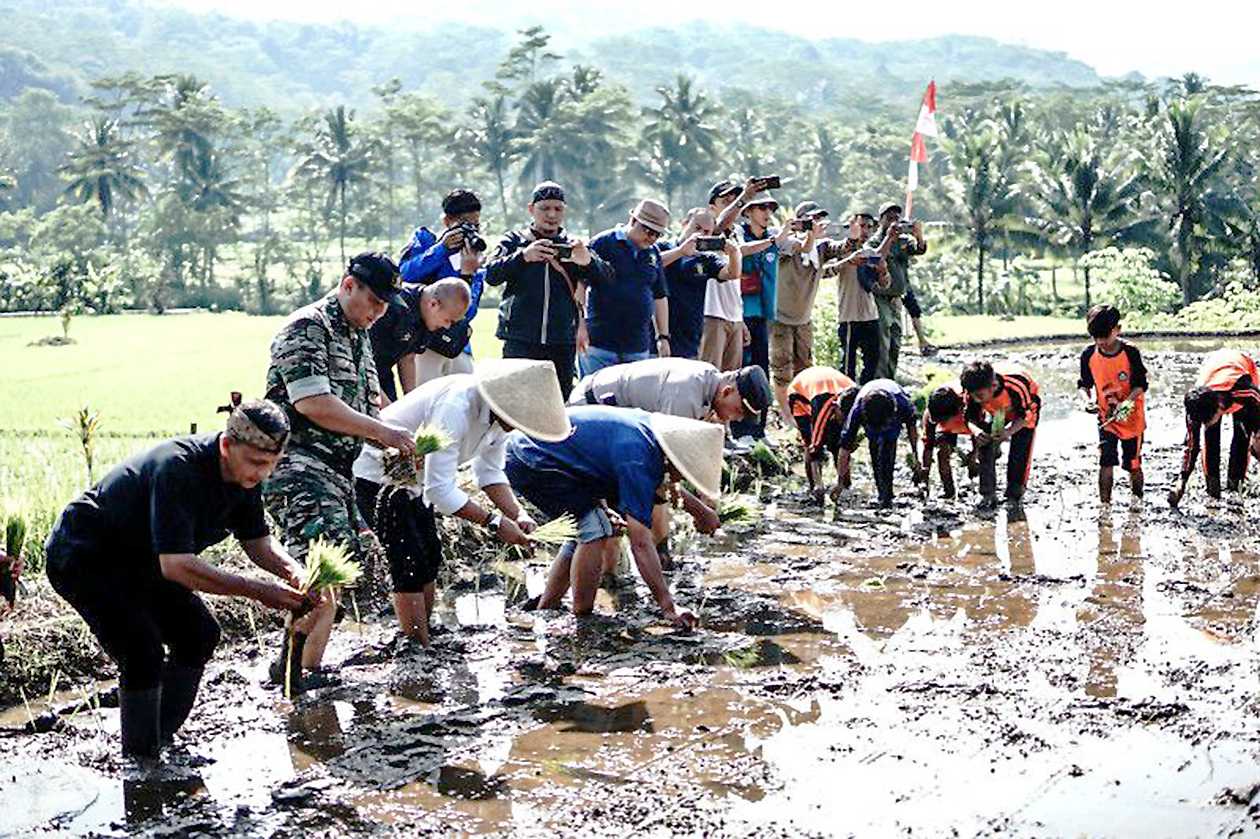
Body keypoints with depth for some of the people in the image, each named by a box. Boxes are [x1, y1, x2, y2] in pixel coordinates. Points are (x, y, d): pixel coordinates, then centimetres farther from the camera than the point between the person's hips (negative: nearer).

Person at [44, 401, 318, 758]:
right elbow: (176, 565, -40)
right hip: (82, 559, -9)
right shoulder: (177, 468, -35)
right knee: (143, 653, -22)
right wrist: (258, 590, -39)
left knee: (199, 635, 5)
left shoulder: (245, 473, -9)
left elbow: (258, 542, 2)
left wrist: (294, 572, -19)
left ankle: (161, 741, 18)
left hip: (139, 561, 9)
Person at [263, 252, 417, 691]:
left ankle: (308, 669, 14)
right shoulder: (306, 328, -8)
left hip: (338, 468, 10)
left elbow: (370, 399, 30)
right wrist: (381, 431, -15)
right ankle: (292, 663, -20)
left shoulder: (358, 335, 23)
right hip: (297, 463, -10)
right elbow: (313, 403, -19)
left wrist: (395, 440, 10)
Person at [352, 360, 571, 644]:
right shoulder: (455, 408, -38)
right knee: (411, 566, -11)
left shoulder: (500, 413, -10)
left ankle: (422, 640, 21)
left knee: (429, 559, 11)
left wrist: (518, 514, -15)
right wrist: (495, 522, -32)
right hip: (376, 477, -9)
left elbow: (490, 472, 1)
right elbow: (440, 489, -36)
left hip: (413, 478, 9)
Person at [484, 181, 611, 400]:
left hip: (563, 343, 3)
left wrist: (587, 260, -24)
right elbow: (491, 274, -7)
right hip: (520, 342, -2)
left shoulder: (574, 246, 13)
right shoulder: (515, 241, 8)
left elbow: (606, 276, -1)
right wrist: (523, 256, -25)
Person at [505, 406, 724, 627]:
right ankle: (580, 618, -7)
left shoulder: (649, 425, 2)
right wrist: (668, 607, -26)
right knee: (597, 529, -14)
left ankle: (544, 610, 23)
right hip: (531, 462, -10)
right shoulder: (638, 459, -25)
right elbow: (641, 543, -27)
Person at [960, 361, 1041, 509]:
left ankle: (1014, 497, 2)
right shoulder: (973, 394, -32)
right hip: (997, 412, 4)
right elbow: (973, 417, -15)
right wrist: (978, 433, -36)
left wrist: (1009, 432, -43)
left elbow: (1026, 414, -28)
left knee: (1019, 454, -13)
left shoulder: (1015, 387, -45)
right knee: (986, 449, -8)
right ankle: (988, 495, 4)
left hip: (1027, 405, -4)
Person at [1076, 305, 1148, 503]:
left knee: (1133, 466, 8)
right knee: (1106, 463, -11)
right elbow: (1084, 384, 3)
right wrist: (1086, 399, -18)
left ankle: (1137, 501, 30)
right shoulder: (1089, 355, -8)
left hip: (1132, 417, -1)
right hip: (1106, 417, 2)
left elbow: (1141, 385, -12)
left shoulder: (1130, 352, -16)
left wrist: (1127, 401, -30)